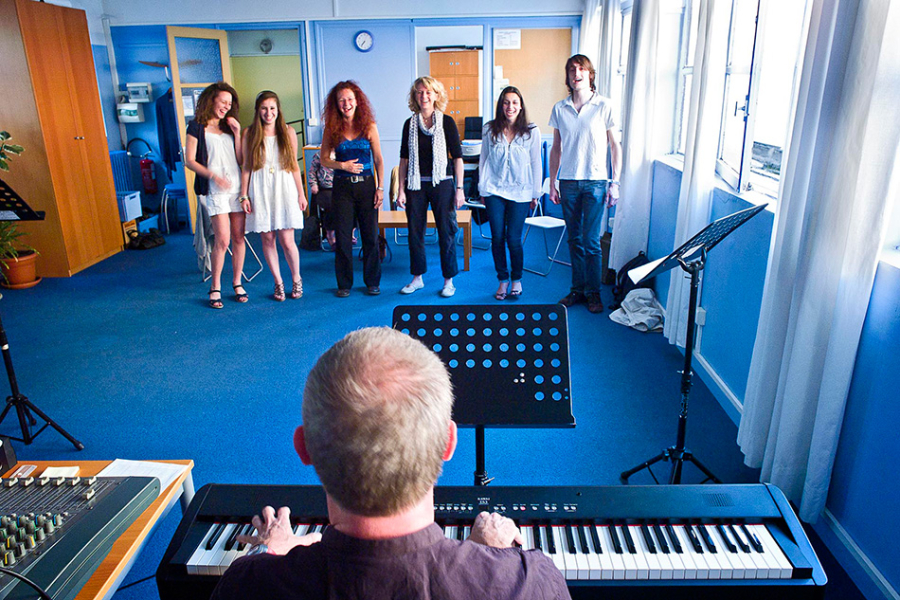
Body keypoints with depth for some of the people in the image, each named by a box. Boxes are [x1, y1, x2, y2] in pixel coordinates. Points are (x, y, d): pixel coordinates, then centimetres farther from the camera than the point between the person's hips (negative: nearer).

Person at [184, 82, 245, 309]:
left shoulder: (229, 127, 16)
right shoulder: (197, 127, 2)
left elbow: (240, 159, 7)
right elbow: (190, 161, -2)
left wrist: (237, 133, -1)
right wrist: (213, 175, -14)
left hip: (237, 186, 5)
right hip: (215, 190, -4)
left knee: (238, 237, 4)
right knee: (223, 239, -11)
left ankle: (237, 283, 16)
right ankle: (215, 287, 2)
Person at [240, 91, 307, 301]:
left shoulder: (289, 133, 6)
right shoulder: (250, 134, 5)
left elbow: (294, 166, 9)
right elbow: (246, 167, 6)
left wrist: (301, 194, 7)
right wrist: (244, 195, 1)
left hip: (284, 190, -1)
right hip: (260, 192, 1)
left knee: (287, 240, -4)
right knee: (267, 239, 3)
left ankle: (296, 279, 18)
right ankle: (278, 282, 16)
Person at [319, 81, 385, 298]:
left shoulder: (368, 126, 1)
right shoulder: (332, 128, 2)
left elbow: (378, 159, 2)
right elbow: (324, 158, 5)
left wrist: (380, 188, -3)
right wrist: (342, 165, -12)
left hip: (366, 185, 0)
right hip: (342, 187, 0)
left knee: (370, 235, 4)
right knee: (343, 236, 3)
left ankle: (372, 281, 18)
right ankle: (344, 283, 16)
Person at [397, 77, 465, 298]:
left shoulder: (447, 122, -1)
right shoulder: (410, 124, 6)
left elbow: (457, 157, -1)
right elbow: (404, 159, 7)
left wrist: (459, 188, -6)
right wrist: (401, 190, 1)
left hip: (442, 184, -2)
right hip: (416, 185, 3)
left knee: (446, 232, 1)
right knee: (415, 231, 7)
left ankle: (449, 280, 14)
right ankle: (417, 278, 22)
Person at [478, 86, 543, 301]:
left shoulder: (531, 131, 0)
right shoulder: (489, 129, 3)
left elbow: (536, 163, 4)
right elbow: (483, 160, 10)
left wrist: (535, 193, 4)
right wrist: (482, 189, 9)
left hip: (520, 192, -1)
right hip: (494, 190, 2)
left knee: (514, 239, -2)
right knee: (497, 238, 1)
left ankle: (517, 280, 19)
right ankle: (503, 280, 16)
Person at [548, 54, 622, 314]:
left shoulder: (604, 106, -1)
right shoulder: (559, 108, 7)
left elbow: (615, 146, 1)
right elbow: (556, 148, 12)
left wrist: (615, 182, -5)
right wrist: (552, 183, 9)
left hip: (596, 181, -3)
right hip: (568, 182, 3)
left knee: (591, 241, -3)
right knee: (574, 240, 9)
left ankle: (593, 293, 10)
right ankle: (577, 289, 20)